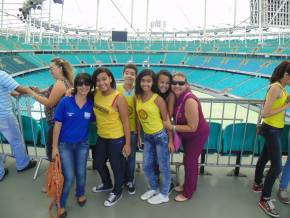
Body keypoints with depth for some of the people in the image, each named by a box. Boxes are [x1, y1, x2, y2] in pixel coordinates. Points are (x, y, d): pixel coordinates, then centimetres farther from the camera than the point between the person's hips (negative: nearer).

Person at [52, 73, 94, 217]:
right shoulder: (65, 102, -16)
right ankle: (61, 204, 28)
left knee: (81, 173, 16)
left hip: (82, 144, 3)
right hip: (65, 144, -2)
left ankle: (80, 194, 47)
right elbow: (57, 125, -11)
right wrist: (54, 147, -9)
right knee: (69, 176, 1)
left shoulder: (91, 104, -9)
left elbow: (93, 121, 7)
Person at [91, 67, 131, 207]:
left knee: (117, 167, 12)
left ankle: (117, 192, 39)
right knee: (98, 163, 24)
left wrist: (127, 144, -15)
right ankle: (107, 184, 53)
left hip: (117, 139, -7)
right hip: (101, 137, 7)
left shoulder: (119, 98, -21)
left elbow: (126, 122, -16)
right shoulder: (96, 93, -4)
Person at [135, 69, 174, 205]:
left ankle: (164, 195, 29)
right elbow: (138, 117, 7)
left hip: (161, 136, -6)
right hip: (147, 136, 6)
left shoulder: (158, 99, -17)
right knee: (147, 166, 17)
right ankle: (153, 188, 42)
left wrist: (170, 141, -10)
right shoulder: (137, 97, -1)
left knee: (163, 166, 10)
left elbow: (166, 120, -12)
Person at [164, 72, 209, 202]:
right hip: (186, 135, 7)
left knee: (190, 162, 6)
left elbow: (192, 127, -29)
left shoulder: (189, 101, -34)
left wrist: (172, 127, -25)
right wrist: (170, 124, -14)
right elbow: (176, 116, 4)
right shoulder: (176, 97, -10)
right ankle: (188, 185, 44)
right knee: (187, 160, 21)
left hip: (198, 135, -7)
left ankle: (188, 193, 27)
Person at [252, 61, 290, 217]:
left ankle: (258, 184, 40)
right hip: (272, 130, -9)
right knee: (277, 166, -5)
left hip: (275, 129, 9)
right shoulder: (276, 88, -22)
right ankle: (264, 200, 8)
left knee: (264, 158, 21)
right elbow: (264, 114, -26)